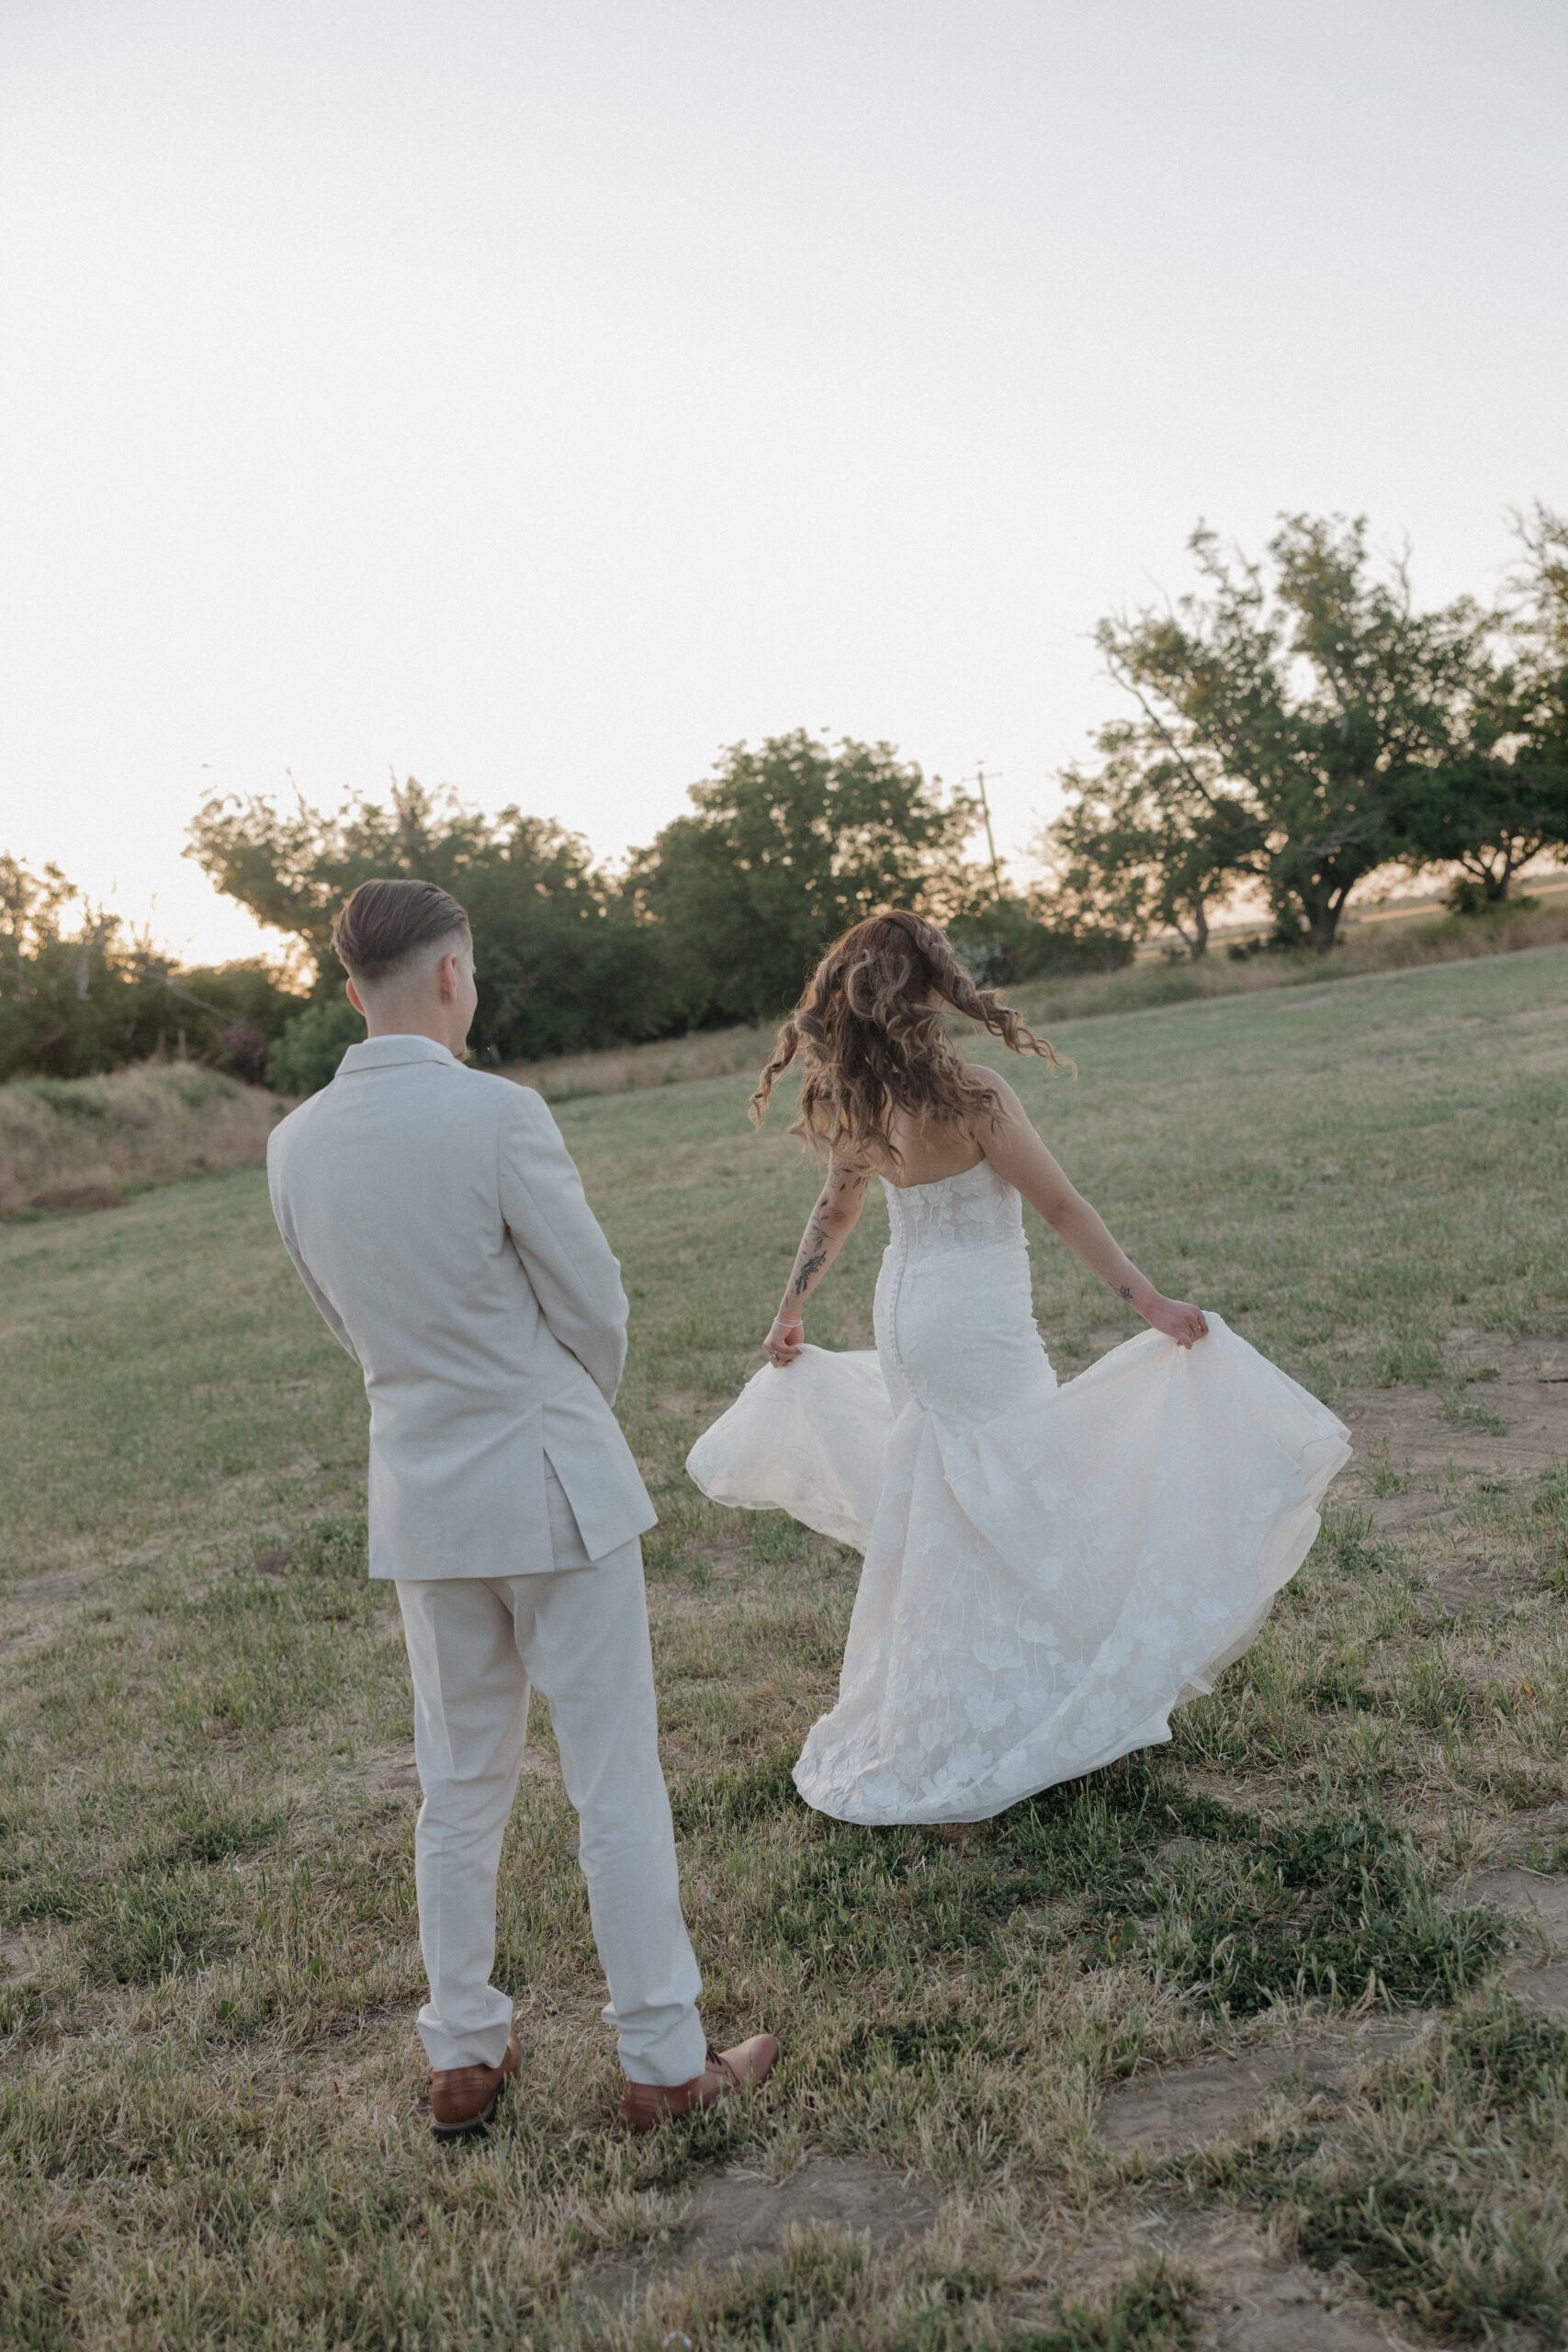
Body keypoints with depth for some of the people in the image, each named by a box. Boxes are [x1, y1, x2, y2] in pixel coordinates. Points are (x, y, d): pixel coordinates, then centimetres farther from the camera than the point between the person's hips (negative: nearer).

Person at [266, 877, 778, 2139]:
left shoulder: (296, 1143, -1)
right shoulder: (498, 1114, -19)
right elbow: (596, 1308, -11)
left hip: (421, 1490, 6)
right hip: (552, 1479, -5)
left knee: (460, 1785, 18)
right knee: (616, 1782, 7)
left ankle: (464, 2058, 30)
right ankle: (665, 2060, 19)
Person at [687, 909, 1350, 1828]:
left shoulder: (861, 1105, 0)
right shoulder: (974, 1097, -20)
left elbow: (834, 1212, 12)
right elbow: (1065, 1209, -18)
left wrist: (791, 1314, 24)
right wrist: (1151, 1304, -13)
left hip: (906, 1320, 7)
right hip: (977, 1327, -7)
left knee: (935, 1519, 19)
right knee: (1003, 1514, 4)